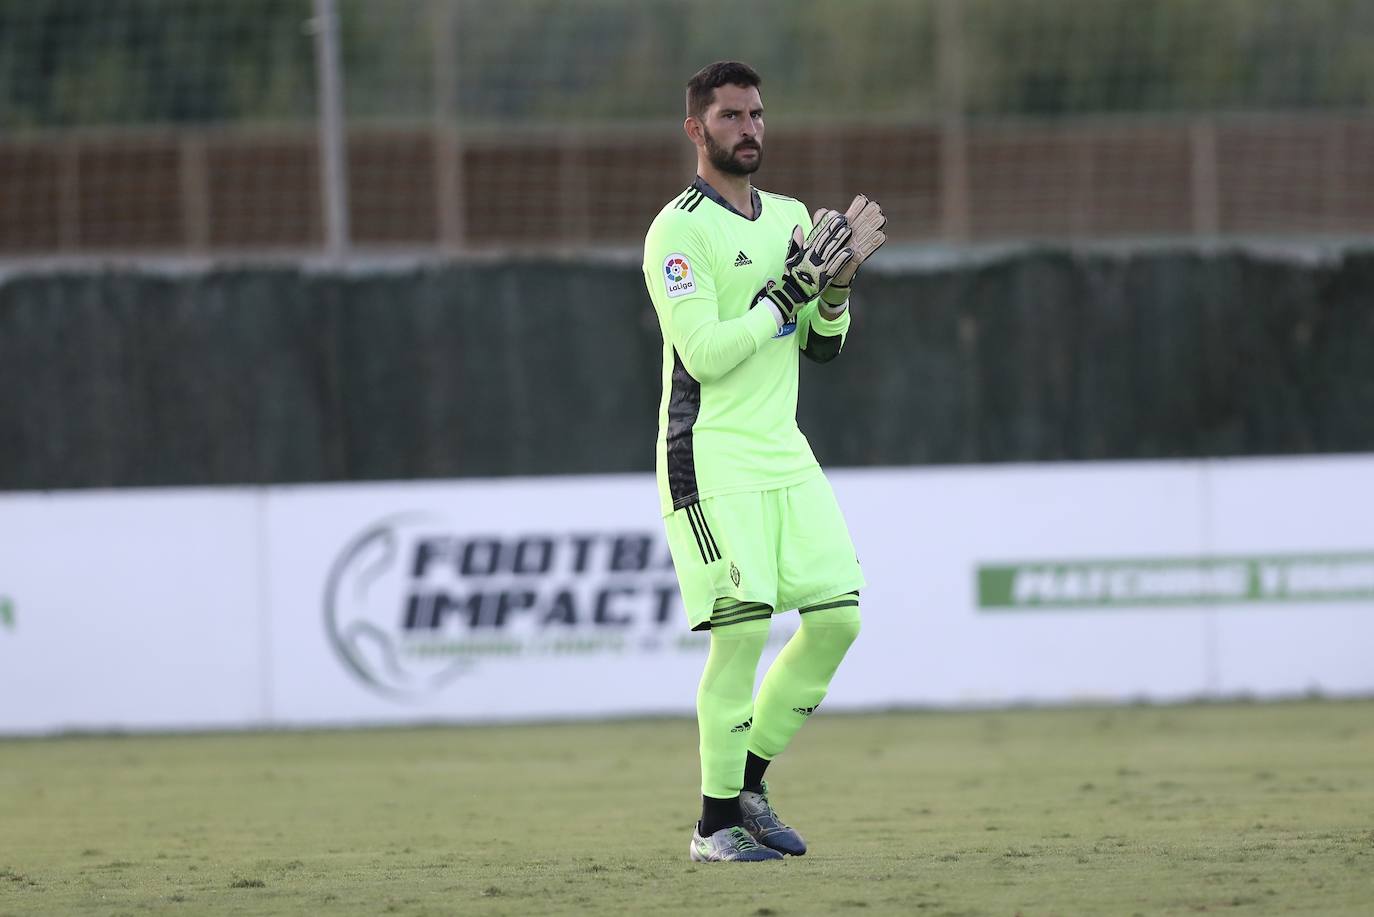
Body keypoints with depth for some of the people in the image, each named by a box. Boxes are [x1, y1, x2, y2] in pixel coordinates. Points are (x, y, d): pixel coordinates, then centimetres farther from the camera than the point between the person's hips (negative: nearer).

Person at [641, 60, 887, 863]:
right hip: (712, 460, -8)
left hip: (784, 452, 8)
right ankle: (715, 822, -5)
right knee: (744, 630, -13)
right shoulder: (679, 230, -10)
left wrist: (837, 283, -2)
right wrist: (792, 288, -18)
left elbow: (824, 346, 17)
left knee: (838, 615, 1)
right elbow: (705, 353, -19)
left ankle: (751, 781, 15)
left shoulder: (790, 218, 14)